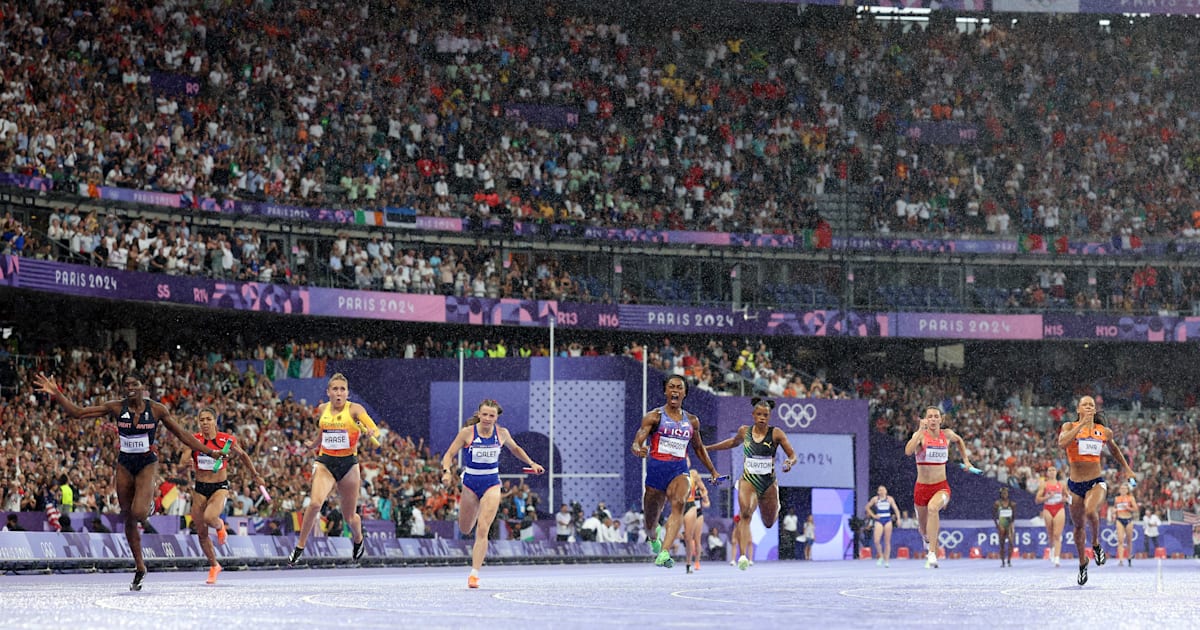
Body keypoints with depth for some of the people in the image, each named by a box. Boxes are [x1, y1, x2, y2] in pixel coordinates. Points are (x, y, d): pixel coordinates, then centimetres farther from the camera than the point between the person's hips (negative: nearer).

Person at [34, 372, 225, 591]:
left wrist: (209, 452, -1)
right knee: (128, 520, 7)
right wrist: (56, 394, -16)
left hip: (147, 465, -3)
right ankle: (140, 567, 20)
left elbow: (182, 434, 2)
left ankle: (149, 504, 14)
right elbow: (77, 412, -5)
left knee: (138, 513, -25)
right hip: (125, 465, 3)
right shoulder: (116, 408, -4)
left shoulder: (157, 409, -6)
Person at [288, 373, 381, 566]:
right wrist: (314, 444, 25)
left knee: (350, 517, 9)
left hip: (348, 463, -1)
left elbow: (375, 430, -19)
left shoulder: (354, 409, -7)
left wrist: (370, 433, -39)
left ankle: (358, 540, 44)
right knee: (315, 502, -25)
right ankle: (299, 547, -14)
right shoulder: (322, 409, 5)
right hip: (325, 463, 1)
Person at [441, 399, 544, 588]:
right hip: (470, 482, 1)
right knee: (465, 529, 13)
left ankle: (474, 574, -15)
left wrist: (532, 463, 13)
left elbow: (515, 448, 18)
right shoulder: (467, 432, -10)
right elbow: (449, 454, -7)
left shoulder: (502, 433, -4)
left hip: (492, 483, -1)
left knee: (482, 530, -14)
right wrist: (447, 472, -25)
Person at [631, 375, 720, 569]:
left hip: (679, 470, 1)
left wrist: (713, 471, 31)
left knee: (678, 504, -30)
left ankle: (664, 554, -41)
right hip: (656, 468, -1)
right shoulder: (654, 416, 0)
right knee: (650, 521, 8)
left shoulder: (692, 421, 12)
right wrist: (638, 449, -35)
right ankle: (654, 538, 49)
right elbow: (637, 441, -11)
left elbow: (698, 448, 28)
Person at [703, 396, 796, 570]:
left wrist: (789, 462, -29)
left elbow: (793, 455, -5)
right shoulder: (744, 431, 1)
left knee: (769, 523, 14)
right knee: (745, 514, -27)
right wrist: (707, 448, 25)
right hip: (748, 481, 0)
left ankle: (775, 508, 53)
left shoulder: (776, 433, -7)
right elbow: (733, 442, 23)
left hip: (769, 484, 0)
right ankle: (743, 557, -35)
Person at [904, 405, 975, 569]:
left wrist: (966, 460, 19)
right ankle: (927, 540, 57)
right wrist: (921, 430, -32)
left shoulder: (947, 434, 0)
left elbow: (959, 440, 26)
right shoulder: (920, 435, -9)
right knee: (923, 528, 16)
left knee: (933, 507, -35)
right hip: (922, 487, 1)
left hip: (941, 487, -1)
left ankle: (932, 554, -39)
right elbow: (908, 451, -30)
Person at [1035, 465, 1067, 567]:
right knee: (1050, 534, 7)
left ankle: (1056, 558, -19)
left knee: (1057, 535, -11)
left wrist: (1065, 499, -5)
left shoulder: (1061, 483, 11)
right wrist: (1047, 497, -14)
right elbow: (1037, 499, 1)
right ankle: (1052, 548, 39)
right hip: (1048, 510, 0)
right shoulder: (1044, 484, 5)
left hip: (1059, 510, 0)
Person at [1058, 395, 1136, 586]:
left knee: (1090, 511, -32)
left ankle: (1096, 543, -3)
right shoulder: (1069, 427, -2)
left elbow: (1114, 449, 25)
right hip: (1075, 484, 1)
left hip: (1096, 483, -1)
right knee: (1078, 526, 12)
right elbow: (1062, 442, -24)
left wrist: (1126, 468, 26)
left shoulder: (1105, 432, 4)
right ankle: (1082, 562, 37)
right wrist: (1081, 424, -22)